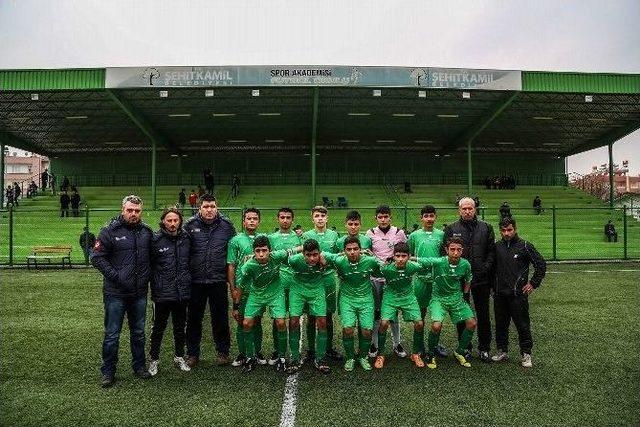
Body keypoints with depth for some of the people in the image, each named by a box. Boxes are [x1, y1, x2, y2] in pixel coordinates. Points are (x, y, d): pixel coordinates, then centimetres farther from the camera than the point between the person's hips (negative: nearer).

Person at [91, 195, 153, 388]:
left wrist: (147, 275, 3)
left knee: (138, 332, 16)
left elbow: (152, 256, 15)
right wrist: (115, 276, -15)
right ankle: (108, 372, 19)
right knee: (112, 334, 5)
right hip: (115, 293, -4)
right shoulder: (110, 231, -8)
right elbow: (97, 257, -10)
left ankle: (139, 366, 31)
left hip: (139, 293, 4)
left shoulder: (147, 231, 5)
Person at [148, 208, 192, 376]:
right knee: (158, 328, 11)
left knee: (180, 327, 16)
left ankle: (179, 357, 32)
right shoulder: (156, 239, -10)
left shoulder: (185, 238, 2)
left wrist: (187, 282, 12)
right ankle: (154, 359, 28)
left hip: (182, 292, 4)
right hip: (162, 293, -3)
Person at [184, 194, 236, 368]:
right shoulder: (190, 225, -1)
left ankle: (223, 352, 25)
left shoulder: (226, 225, 2)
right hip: (196, 281, 0)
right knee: (194, 319, 11)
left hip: (218, 281, 0)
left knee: (220, 318, 9)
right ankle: (192, 354, 25)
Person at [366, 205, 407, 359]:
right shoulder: (370, 233, 2)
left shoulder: (399, 233, 2)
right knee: (376, 311, 6)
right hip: (375, 277, 0)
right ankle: (374, 344, 17)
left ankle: (397, 343, 22)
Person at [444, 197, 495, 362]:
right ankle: (465, 348, 21)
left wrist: (486, 267, -8)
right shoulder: (451, 229, 2)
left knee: (483, 315, 8)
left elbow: (492, 251, 5)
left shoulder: (486, 228, 7)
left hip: (481, 279, 1)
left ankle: (484, 349, 20)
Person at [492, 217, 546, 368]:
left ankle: (526, 354, 14)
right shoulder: (497, 247, 7)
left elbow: (541, 265, 0)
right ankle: (502, 351, 24)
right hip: (499, 294, 4)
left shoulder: (525, 246, -4)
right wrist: (493, 285, 12)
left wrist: (533, 283, -2)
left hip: (518, 294, -4)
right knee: (501, 324, 11)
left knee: (523, 325, 2)